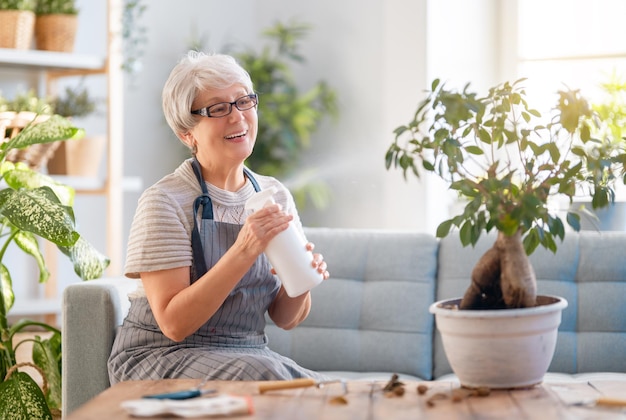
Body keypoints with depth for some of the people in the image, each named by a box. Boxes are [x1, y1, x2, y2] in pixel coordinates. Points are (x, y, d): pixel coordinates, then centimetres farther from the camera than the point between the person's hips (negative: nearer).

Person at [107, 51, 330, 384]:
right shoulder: (164, 201, -11)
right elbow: (173, 324, -19)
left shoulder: (276, 196, 7)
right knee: (263, 373, -34)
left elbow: (285, 318, 9)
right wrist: (242, 253, -27)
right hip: (161, 357, -5)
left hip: (247, 354, 5)